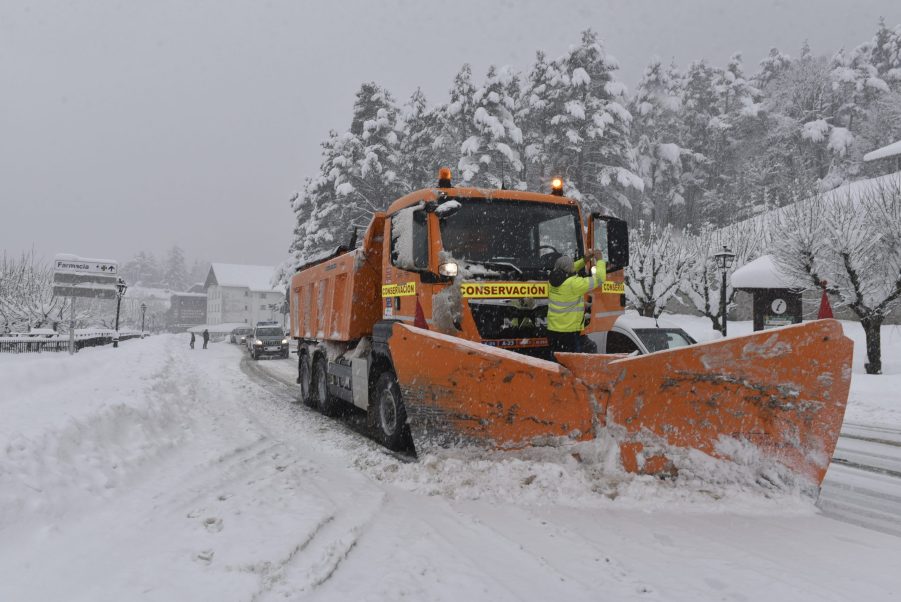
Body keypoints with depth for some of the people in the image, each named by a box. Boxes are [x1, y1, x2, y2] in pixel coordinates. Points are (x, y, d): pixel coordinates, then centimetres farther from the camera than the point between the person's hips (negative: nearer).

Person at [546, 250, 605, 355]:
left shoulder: (553, 280, 2)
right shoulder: (574, 284, -18)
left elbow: (567, 272, 24)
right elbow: (599, 279, -10)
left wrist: (584, 260, 21)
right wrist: (600, 261, 6)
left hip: (552, 330, 7)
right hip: (571, 332, -7)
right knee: (591, 348, 10)